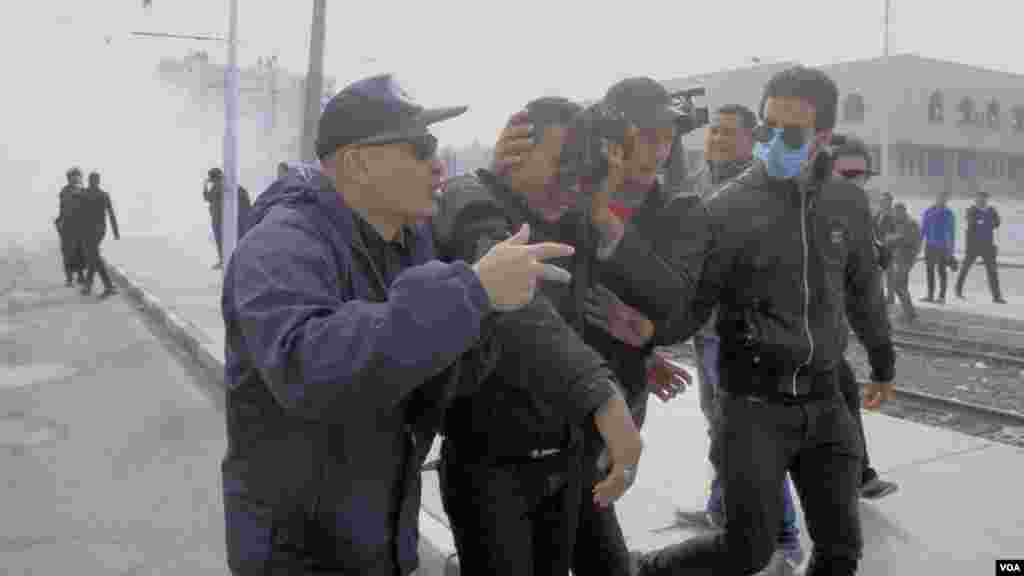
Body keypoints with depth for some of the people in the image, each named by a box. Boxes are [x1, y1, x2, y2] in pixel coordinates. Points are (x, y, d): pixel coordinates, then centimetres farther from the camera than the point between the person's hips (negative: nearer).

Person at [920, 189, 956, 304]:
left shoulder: (948, 214, -5)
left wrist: (950, 249, -9)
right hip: (929, 246, 4)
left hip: (942, 247, -4)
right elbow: (922, 229, 10)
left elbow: (951, 233, -5)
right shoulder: (928, 212, 5)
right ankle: (930, 295, 18)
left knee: (941, 271, -1)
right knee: (929, 271, 10)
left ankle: (942, 296, 5)